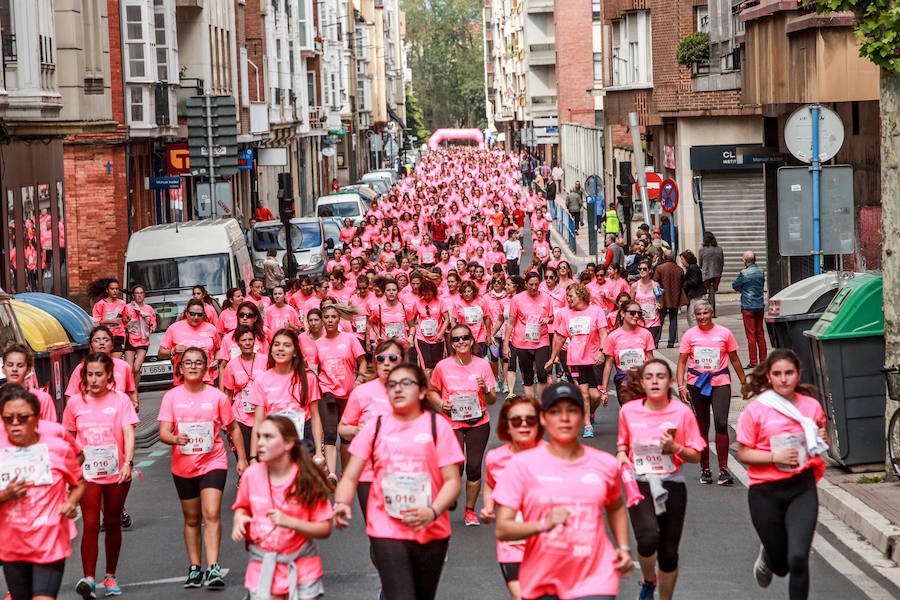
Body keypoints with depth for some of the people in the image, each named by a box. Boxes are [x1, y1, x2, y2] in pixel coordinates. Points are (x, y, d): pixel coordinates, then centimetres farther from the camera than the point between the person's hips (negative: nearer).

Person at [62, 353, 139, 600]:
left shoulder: (120, 400, -3)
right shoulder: (75, 403, 2)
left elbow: (129, 433, -13)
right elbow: (69, 438, 12)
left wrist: (128, 463, -27)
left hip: (117, 474, 0)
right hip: (87, 474, 0)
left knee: (113, 524, 11)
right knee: (91, 525, -12)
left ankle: (110, 576, 24)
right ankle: (88, 579, -16)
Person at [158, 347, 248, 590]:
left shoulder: (217, 397, -2)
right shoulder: (172, 397, -1)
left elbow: (233, 428, 9)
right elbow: (163, 432, -7)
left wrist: (242, 459, 6)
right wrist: (175, 438, -29)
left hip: (213, 463, -2)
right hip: (183, 467, 2)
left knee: (211, 514, -17)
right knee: (192, 519, 11)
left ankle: (213, 569, -21)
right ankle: (194, 568, 22)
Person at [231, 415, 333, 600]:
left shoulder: (307, 480, -11)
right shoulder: (251, 475, -4)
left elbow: (325, 529, -10)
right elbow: (242, 507, 17)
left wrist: (289, 522, -22)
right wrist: (240, 519, -5)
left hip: (302, 566, -1)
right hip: (262, 567, 1)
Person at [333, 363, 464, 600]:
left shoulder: (437, 425, 2)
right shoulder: (375, 427, 6)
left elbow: (452, 480, -3)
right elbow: (350, 477, 5)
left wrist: (433, 512, -20)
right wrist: (341, 504, -16)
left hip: (431, 531, 1)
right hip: (386, 531, -1)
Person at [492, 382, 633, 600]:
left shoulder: (605, 464, 5)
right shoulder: (522, 465, -4)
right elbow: (502, 529, -9)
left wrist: (623, 547, 12)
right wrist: (544, 524, -24)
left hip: (594, 580, 0)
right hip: (541, 581, 0)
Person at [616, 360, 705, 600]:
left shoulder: (682, 412, -2)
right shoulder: (628, 411, 1)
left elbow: (696, 455, 2)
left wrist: (675, 448, -16)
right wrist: (621, 456, -3)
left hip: (672, 486, 1)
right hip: (640, 485, -1)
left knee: (669, 553, 3)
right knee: (648, 539, -24)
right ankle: (648, 581, 7)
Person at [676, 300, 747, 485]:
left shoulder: (724, 333, 5)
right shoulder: (690, 335, 5)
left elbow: (734, 359, 13)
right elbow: (682, 362, 4)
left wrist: (744, 382, 14)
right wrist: (681, 387, -6)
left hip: (720, 381, -1)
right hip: (696, 384, 1)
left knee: (721, 423, -15)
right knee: (702, 427, 6)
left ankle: (723, 469, -12)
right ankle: (705, 469, 16)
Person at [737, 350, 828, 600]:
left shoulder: (811, 406, 5)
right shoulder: (755, 410, -5)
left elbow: (820, 445, 20)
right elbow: (743, 453, -5)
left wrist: (822, 442, -4)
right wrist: (775, 457, -19)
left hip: (802, 488, 1)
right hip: (766, 493, -1)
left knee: (798, 558, -15)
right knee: (781, 565, 10)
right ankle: (767, 555, 47)